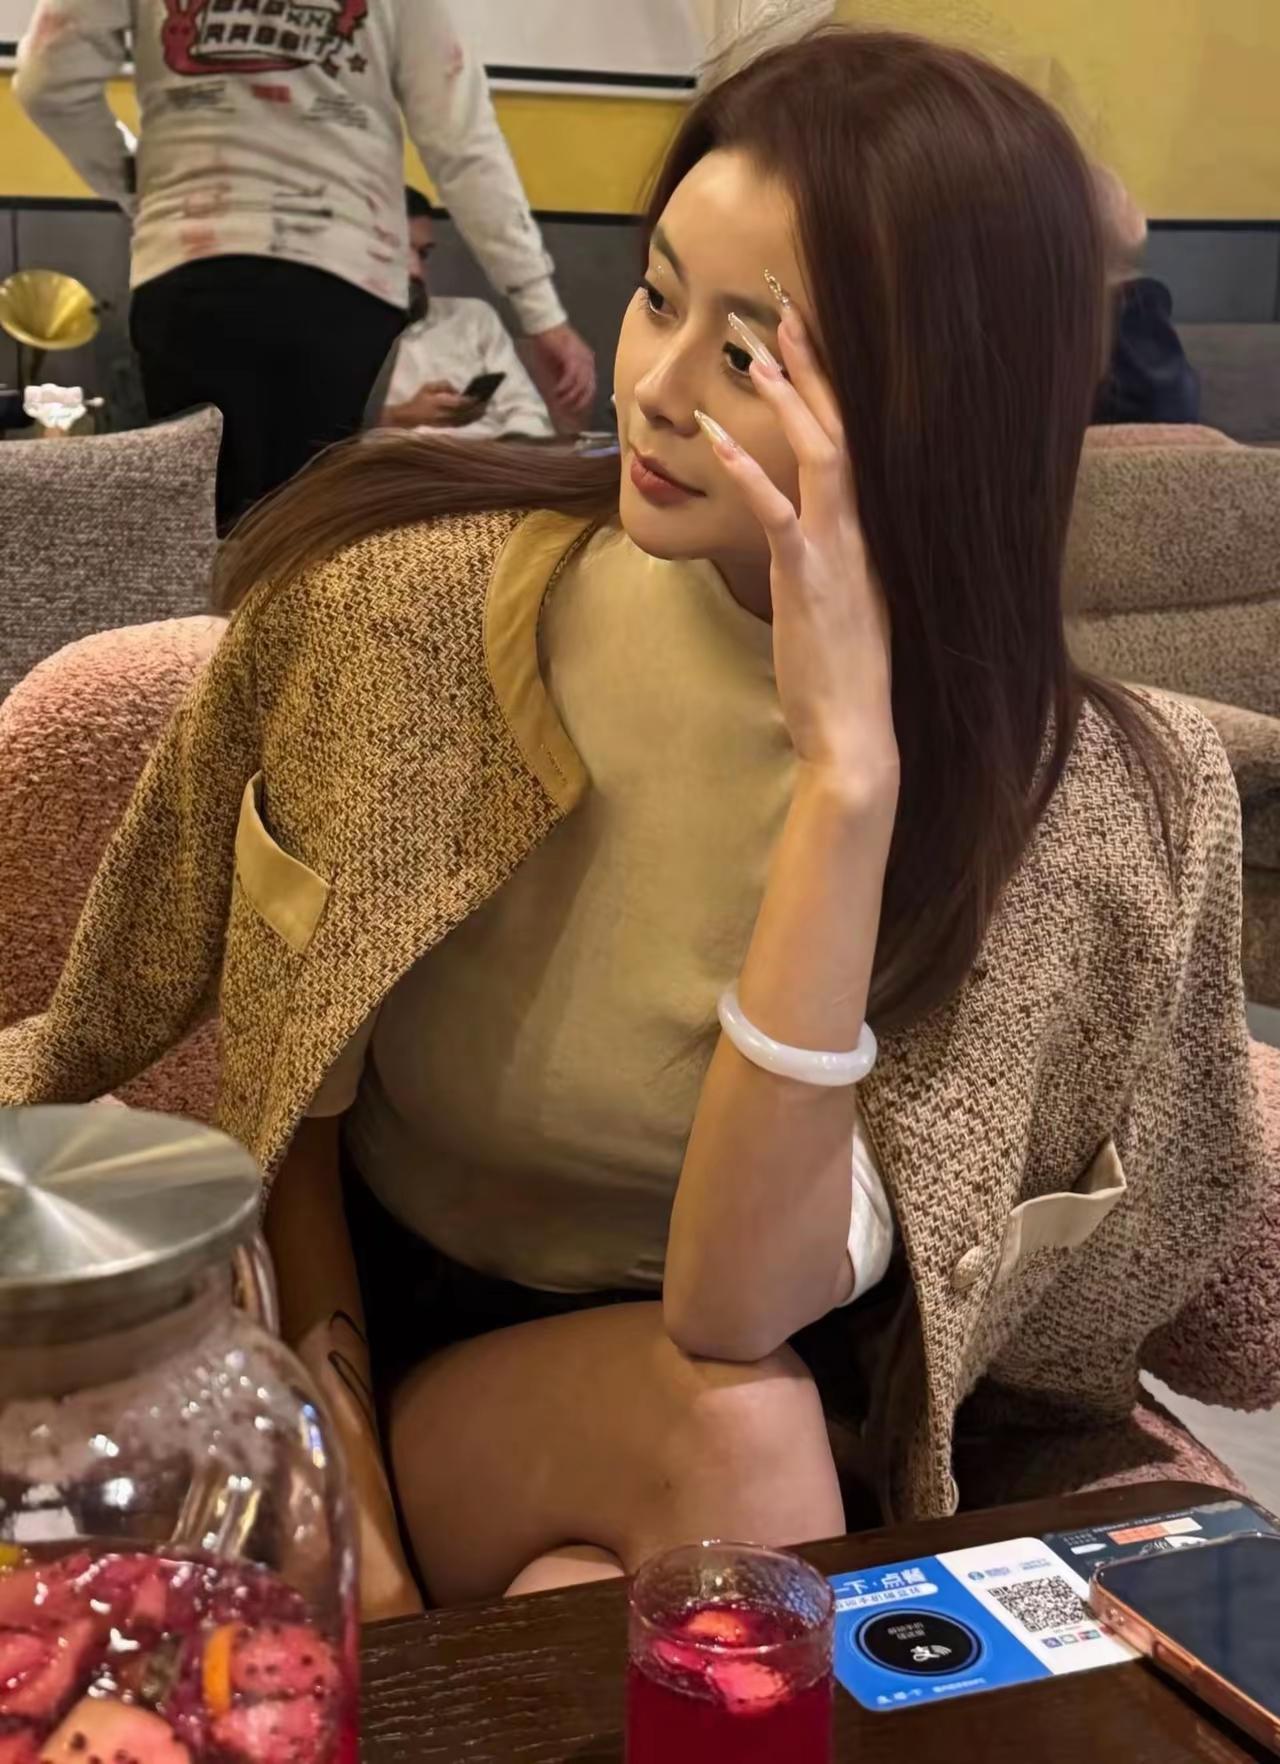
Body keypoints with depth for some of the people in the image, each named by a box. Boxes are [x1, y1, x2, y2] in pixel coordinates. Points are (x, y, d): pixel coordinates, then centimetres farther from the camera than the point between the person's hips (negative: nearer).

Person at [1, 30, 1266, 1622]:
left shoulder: (1061, 797, -16)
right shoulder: (407, 600, -15)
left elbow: (738, 1304, -26)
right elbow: (281, 1099, -2)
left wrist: (850, 775, -33)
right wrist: (345, 1494, -13)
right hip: (400, 1358, 0)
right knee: (732, 1432, -29)